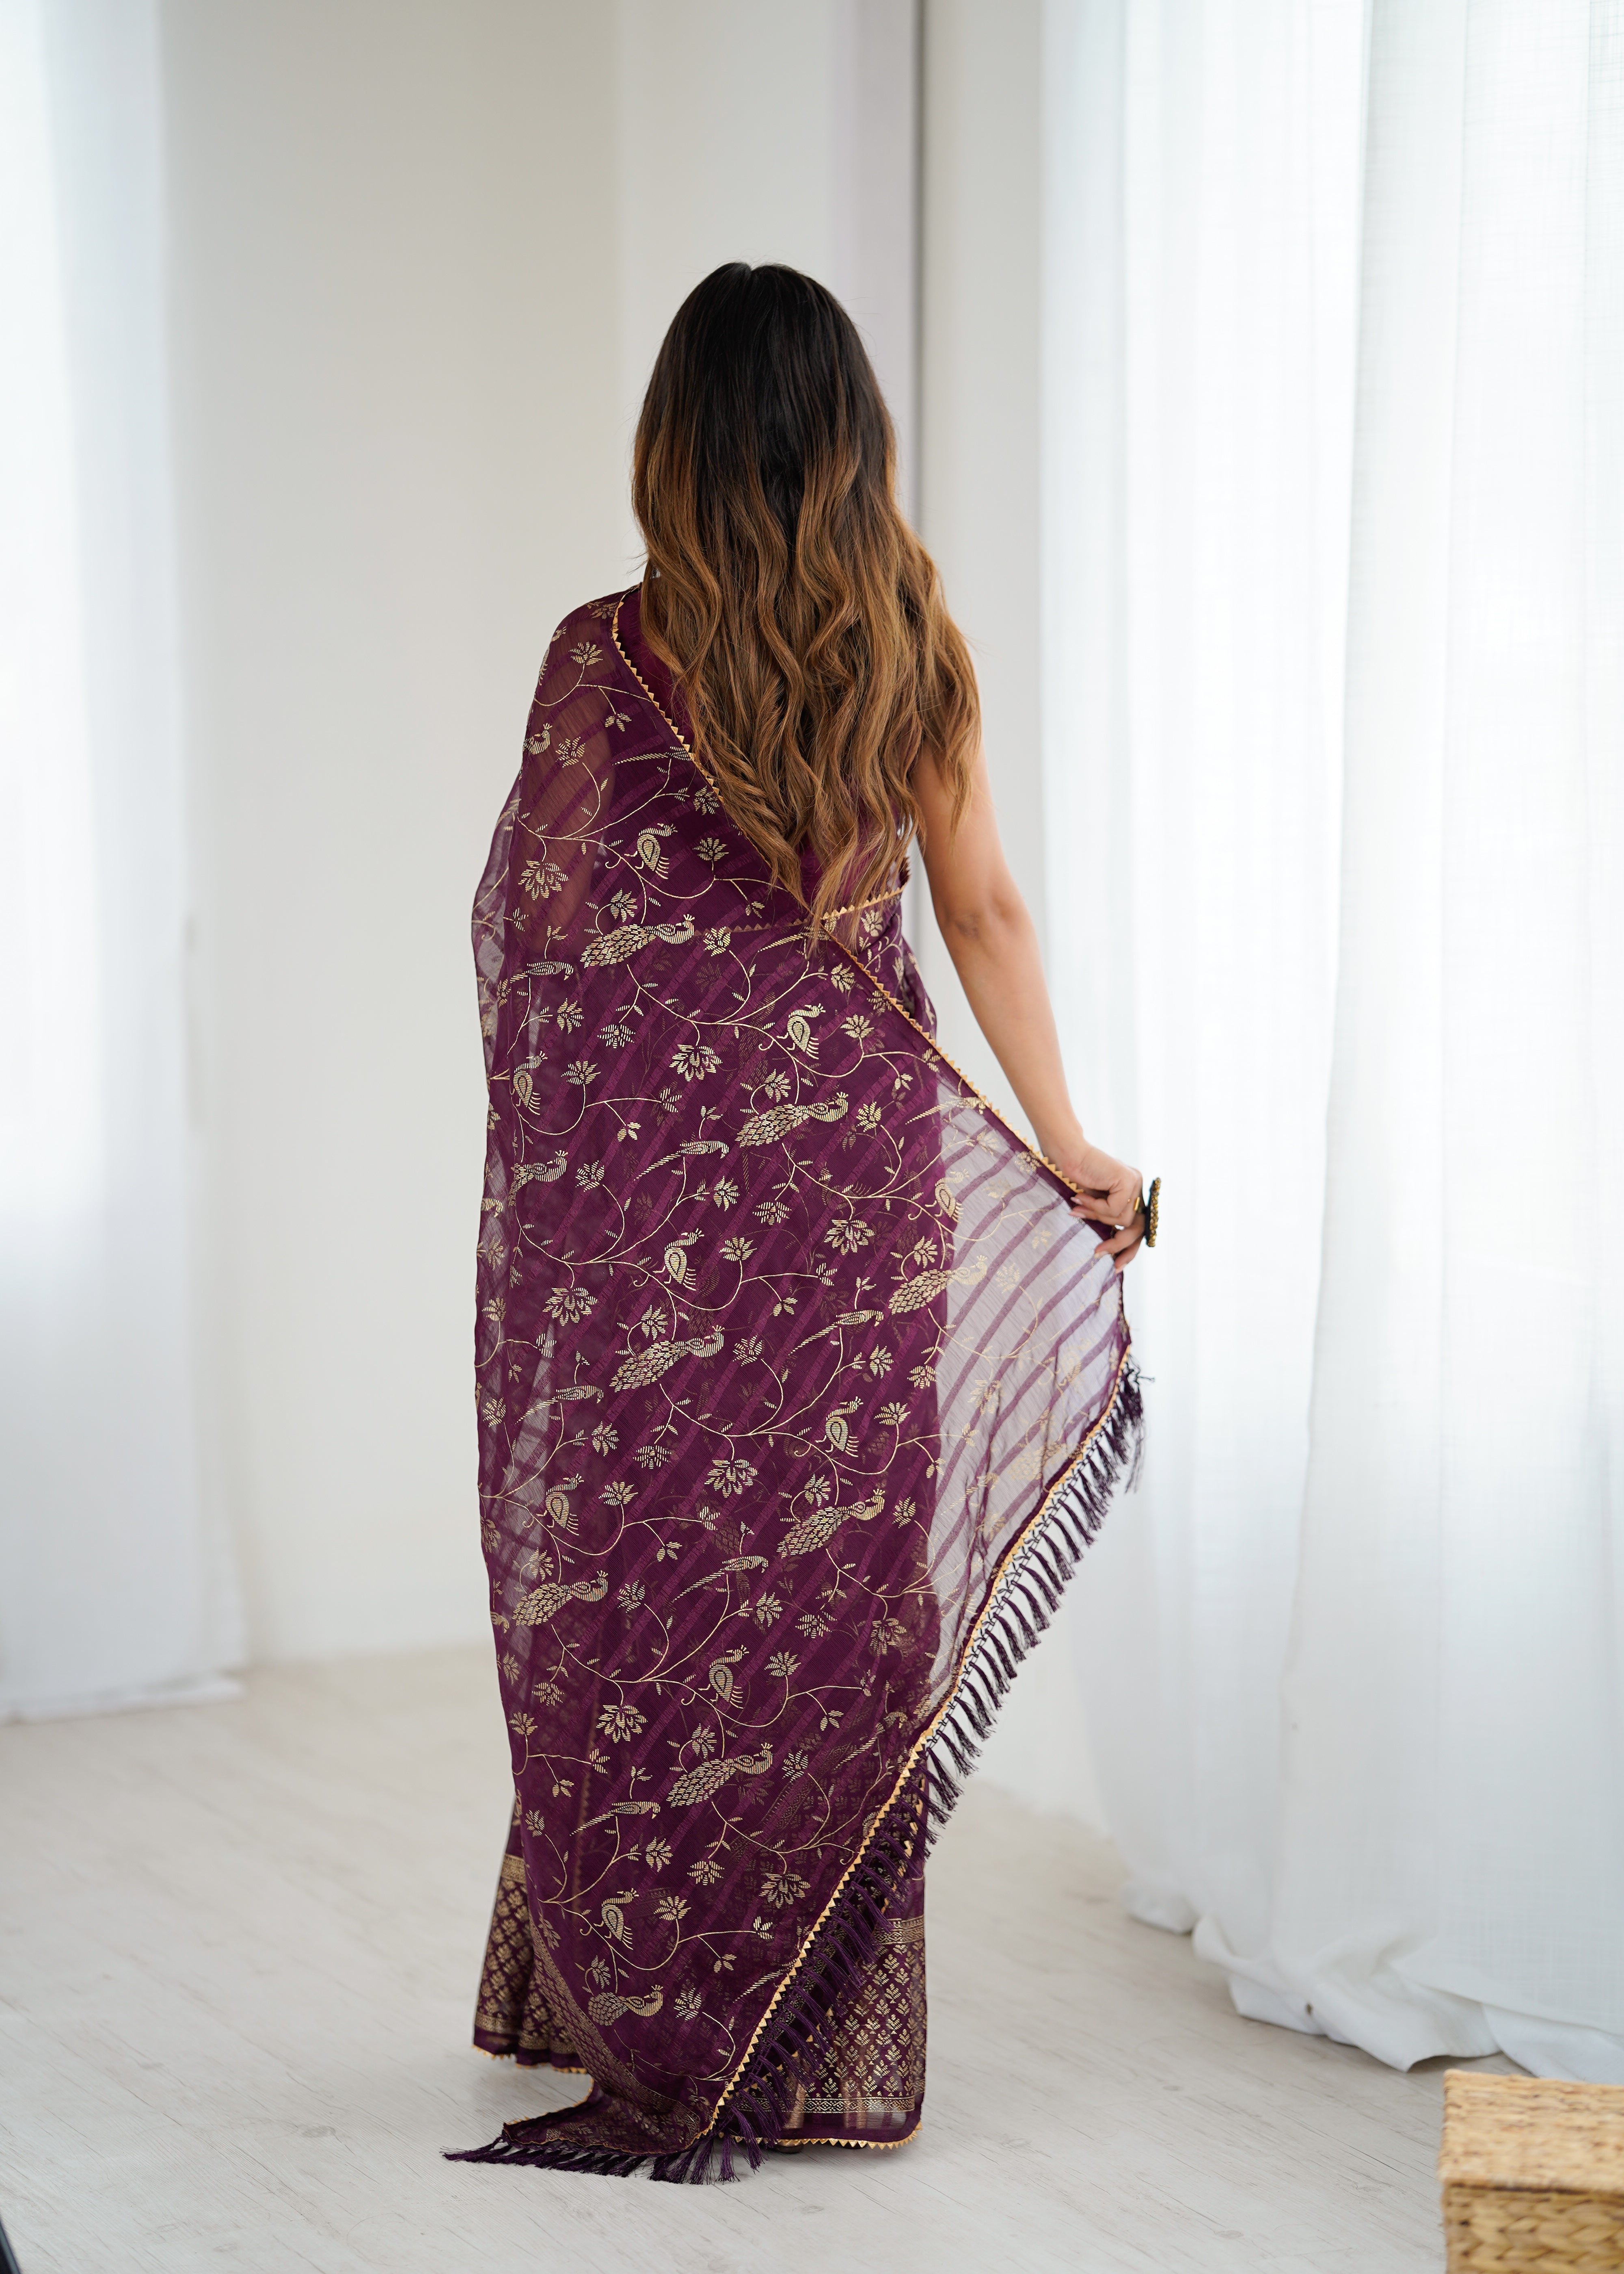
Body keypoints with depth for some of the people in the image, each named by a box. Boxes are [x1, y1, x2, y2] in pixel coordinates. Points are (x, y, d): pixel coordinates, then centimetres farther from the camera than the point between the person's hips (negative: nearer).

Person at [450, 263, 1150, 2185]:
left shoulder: (611, 657, -8)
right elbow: (984, 910, 4)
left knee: (638, 1589, 9)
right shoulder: (911, 650, 1)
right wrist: (1070, 1147, 9)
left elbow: (530, 921, -3)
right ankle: (823, 2045, 17)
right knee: (843, 1586, 9)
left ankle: (648, 2020, 19)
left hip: (648, 1191, -3)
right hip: (857, 1168, 3)